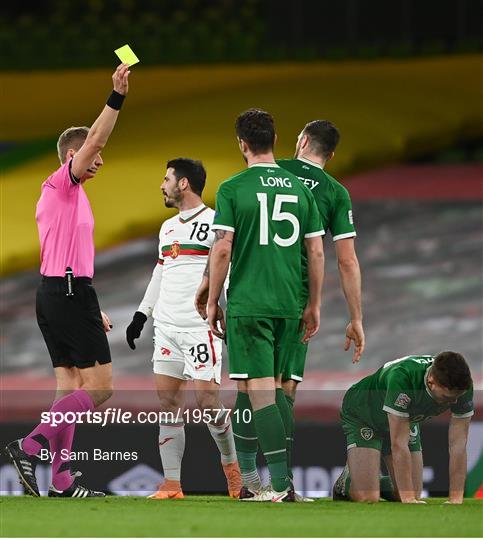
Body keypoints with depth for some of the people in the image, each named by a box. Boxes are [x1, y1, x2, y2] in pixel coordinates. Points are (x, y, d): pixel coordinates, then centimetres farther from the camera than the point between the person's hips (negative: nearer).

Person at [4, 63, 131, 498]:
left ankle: (62, 479, 4)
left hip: (54, 291, 10)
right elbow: (94, 139, -21)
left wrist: (91, 310, 25)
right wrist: (117, 97, -23)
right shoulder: (63, 183, -5)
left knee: (70, 387, 7)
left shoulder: (61, 194, 22)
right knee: (100, 386, -11)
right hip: (70, 293, -10)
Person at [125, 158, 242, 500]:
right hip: (166, 326, 7)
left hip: (200, 326, -7)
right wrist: (141, 314, 24)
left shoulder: (215, 224, -5)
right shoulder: (168, 228, 18)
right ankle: (172, 484, 1)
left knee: (207, 401, -11)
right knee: (169, 401, 1)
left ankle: (231, 463, 12)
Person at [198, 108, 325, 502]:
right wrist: (314, 306, 16)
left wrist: (212, 301, 1)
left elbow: (223, 250, -9)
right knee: (271, 386, 15)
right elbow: (316, 251, 8)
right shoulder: (299, 188, 7)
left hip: (248, 304, -5)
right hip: (289, 306, 5)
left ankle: (282, 484, -13)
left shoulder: (233, 189, -6)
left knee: (260, 389, -6)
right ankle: (249, 478, 18)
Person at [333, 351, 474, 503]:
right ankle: (345, 482, 15)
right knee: (367, 497, -19)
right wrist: (409, 499, -40)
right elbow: (399, 444, -40)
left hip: (405, 421, 5)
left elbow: (458, 444, -24)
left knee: (413, 495, -2)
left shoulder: (463, 387, -28)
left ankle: (380, 484, 28)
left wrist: (456, 499, -30)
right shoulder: (402, 378, -43)